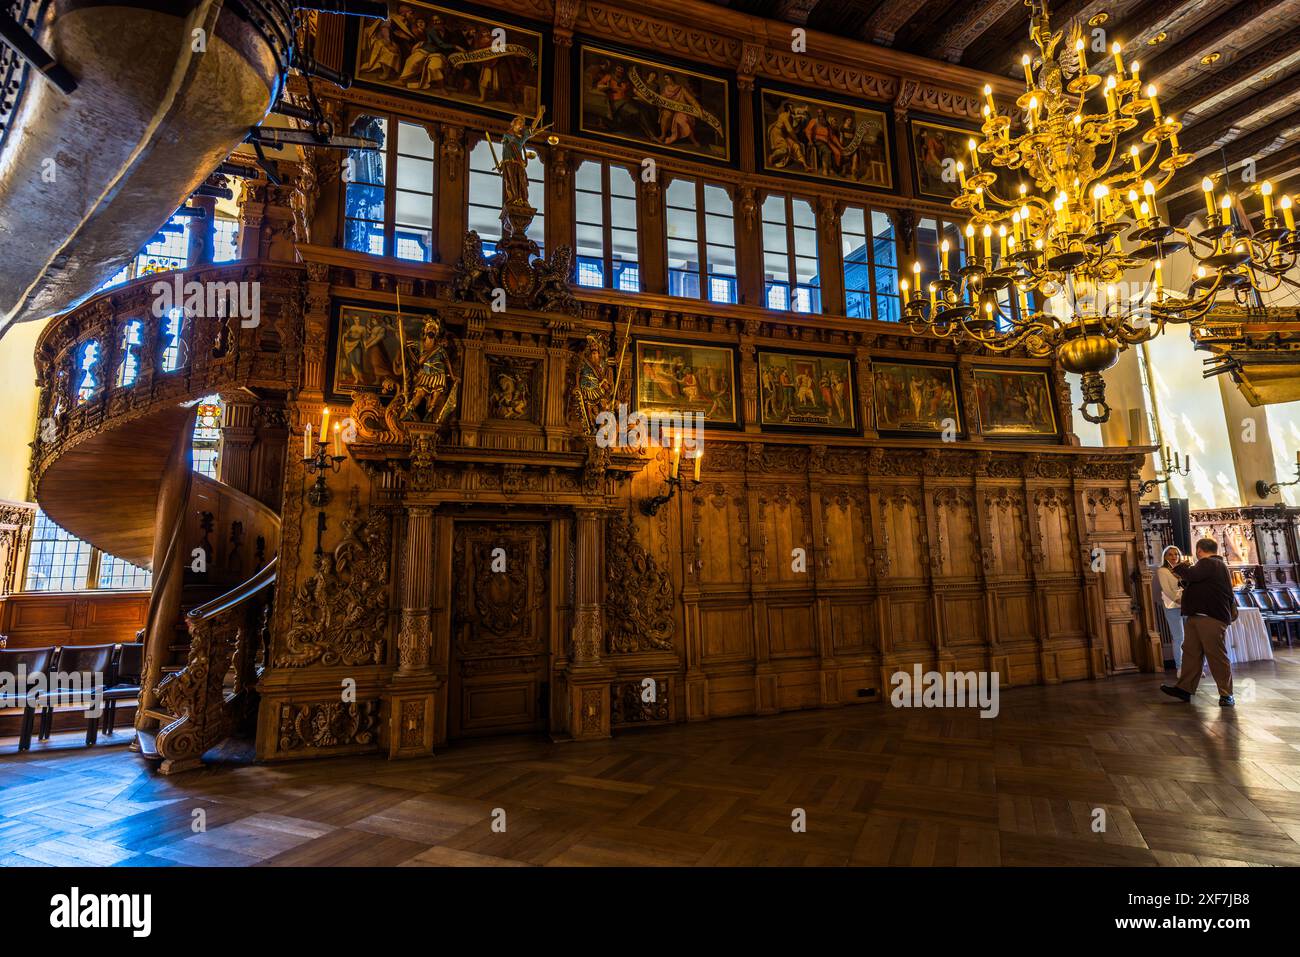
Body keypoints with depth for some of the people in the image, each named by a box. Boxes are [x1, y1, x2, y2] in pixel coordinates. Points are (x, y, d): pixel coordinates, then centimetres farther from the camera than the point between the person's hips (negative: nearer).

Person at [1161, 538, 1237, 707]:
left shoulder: (1210, 563, -9)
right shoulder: (1212, 565, 25)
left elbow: (1190, 575, -22)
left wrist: (1180, 567, -3)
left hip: (1211, 617, -10)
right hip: (1196, 616, 10)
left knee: (1217, 655, -4)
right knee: (1191, 652, 7)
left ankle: (1226, 694, 3)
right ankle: (1184, 689, 9)